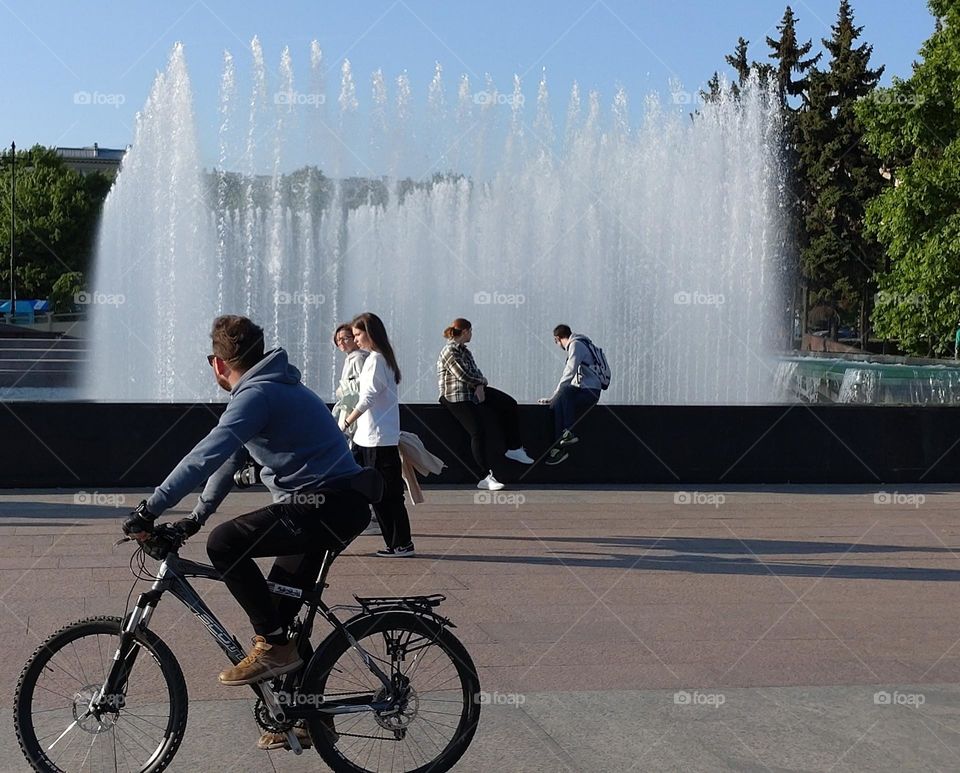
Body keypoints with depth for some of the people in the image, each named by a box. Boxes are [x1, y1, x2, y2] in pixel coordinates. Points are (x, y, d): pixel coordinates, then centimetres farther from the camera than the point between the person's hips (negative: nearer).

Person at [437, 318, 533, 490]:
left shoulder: (463, 350, 15)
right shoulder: (450, 352, -15)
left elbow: (475, 371, 10)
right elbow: (463, 376, -21)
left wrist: (480, 386, -11)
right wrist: (481, 382, -4)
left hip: (474, 391, 10)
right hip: (456, 397, -10)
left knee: (509, 404, 2)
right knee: (478, 432, -23)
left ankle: (514, 449, 10)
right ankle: (486, 477, -23)